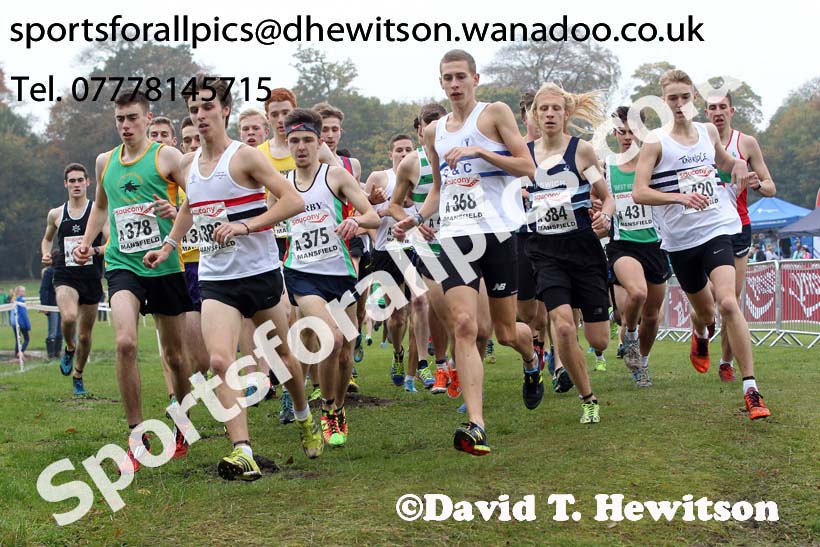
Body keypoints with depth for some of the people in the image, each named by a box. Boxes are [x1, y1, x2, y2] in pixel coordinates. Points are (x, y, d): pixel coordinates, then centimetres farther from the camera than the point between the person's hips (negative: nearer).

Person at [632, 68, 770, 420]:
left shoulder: (708, 131, 8)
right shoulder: (656, 142, -5)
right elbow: (639, 193, -13)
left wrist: (737, 164, 6)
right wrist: (681, 197, -27)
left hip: (717, 229, 1)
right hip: (680, 240, -1)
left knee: (727, 302, -20)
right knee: (704, 310, 15)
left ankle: (751, 390, -19)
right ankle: (700, 337, 56)